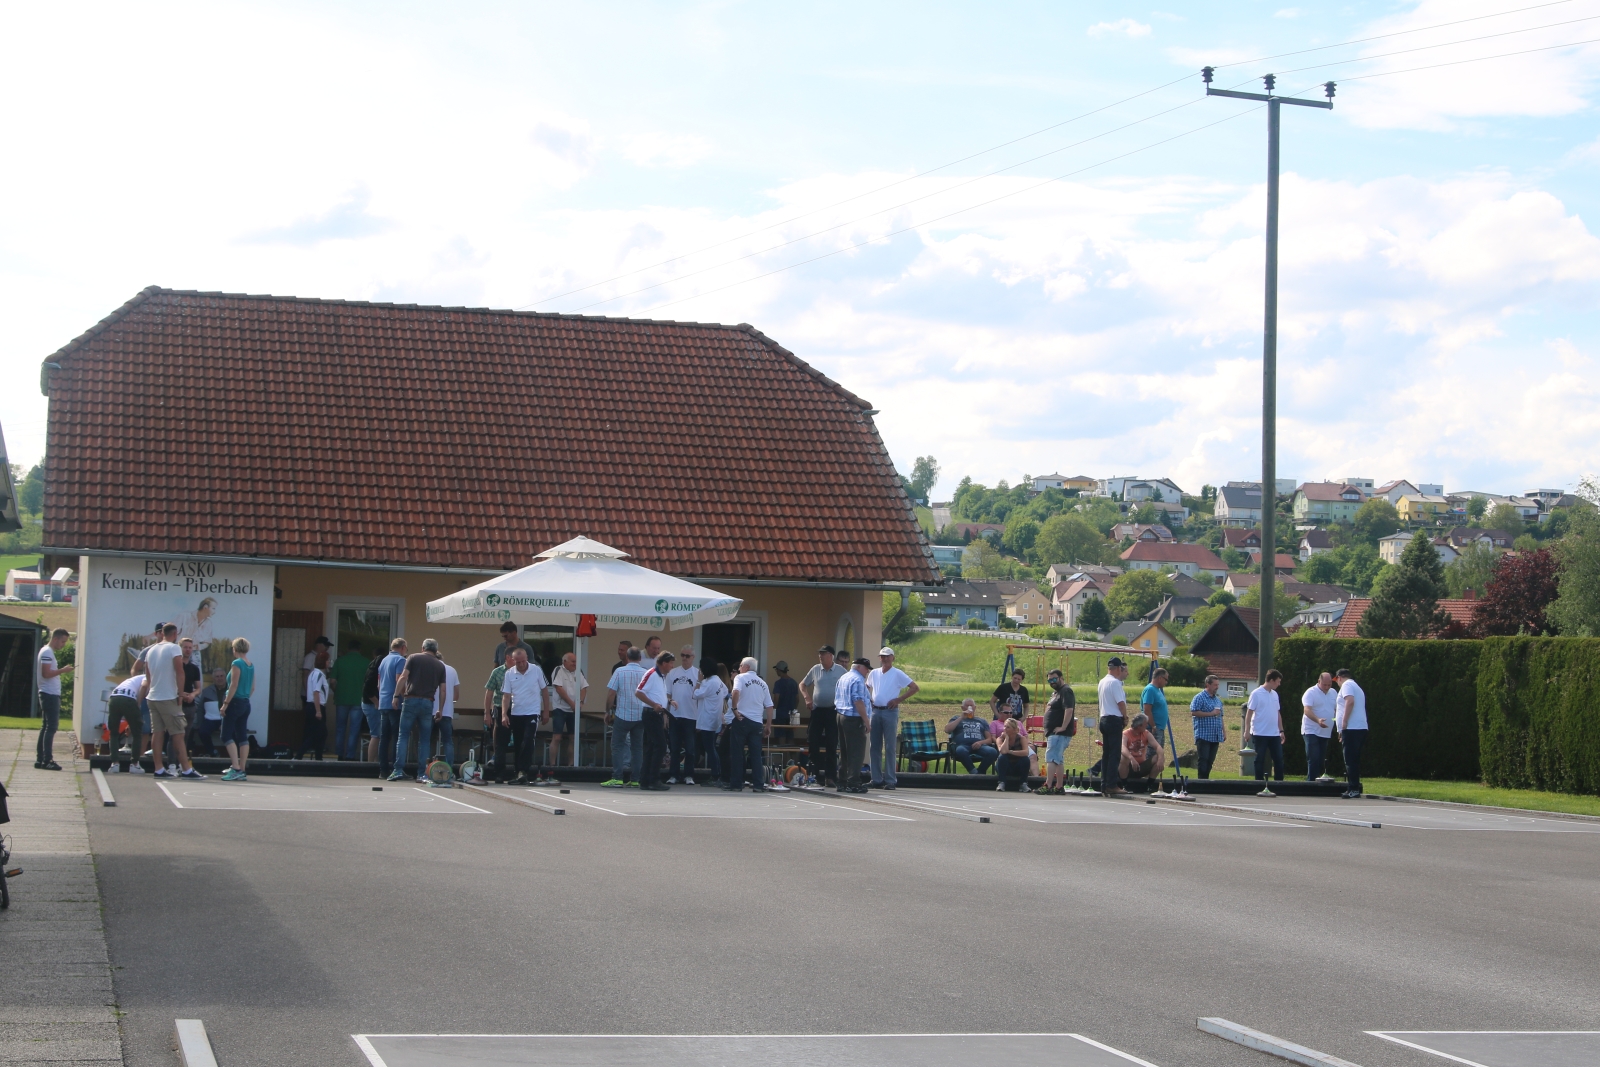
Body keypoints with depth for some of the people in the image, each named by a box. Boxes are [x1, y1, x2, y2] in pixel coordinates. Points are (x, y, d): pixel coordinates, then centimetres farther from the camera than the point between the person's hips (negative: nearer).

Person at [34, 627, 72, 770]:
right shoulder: (47, 652, -13)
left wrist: (61, 671, 11)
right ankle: (47, 760, -12)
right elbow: (46, 673, -22)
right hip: (50, 694, -11)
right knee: (51, 727, -11)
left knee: (46, 727, 13)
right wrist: (63, 670, -17)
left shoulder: (48, 652, 19)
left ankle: (40, 759, 15)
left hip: (50, 694, 11)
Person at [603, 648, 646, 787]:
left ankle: (617, 778, -5)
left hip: (622, 714, -3)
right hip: (640, 715, 3)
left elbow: (611, 693, -8)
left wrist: (608, 712, 4)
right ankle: (635, 779, 8)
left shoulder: (620, 671, -7)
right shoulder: (645, 673, 0)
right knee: (637, 747, 9)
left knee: (617, 746, 3)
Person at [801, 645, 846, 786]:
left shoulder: (841, 671, -2)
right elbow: (803, 684, 18)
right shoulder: (815, 669, 6)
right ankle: (813, 773, 11)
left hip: (833, 711, -3)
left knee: (832, 745, -2)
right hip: (817, 710, 3)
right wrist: (807, 698, 2)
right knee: (812, 743, 2)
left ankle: (830, 777, 2)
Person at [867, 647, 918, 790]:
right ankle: (876, 779, 10)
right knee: (875, 746, 5)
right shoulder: (874, 673, 12)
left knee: (890, 747, -5)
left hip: (890, 712, -5)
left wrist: (898, 699, -11)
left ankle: (890, 780, -3)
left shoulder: (897, 674, -3)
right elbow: (866, 687, 28)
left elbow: (914, 688, -5)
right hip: (875, 712, 5)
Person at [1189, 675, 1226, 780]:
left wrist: (1224, 731, 18)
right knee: (1203, 759, -9)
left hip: (1215, 736, 7)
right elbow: (1193, 712, -16)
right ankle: (1202, 781, -9)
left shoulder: (1218, 699, 18)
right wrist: (1211, 713, -16)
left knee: (1210, 760, 6)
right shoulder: (1200, 697, -6)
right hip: (1203, 735, -7)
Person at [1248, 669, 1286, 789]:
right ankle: (1260, 786, 6)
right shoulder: (1256, 694, -8)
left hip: (1274, 734, 6)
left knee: (1279, 759, 4)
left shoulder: (1274, 694, 12)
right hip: (1260, 733, -6)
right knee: (1260, 760, 1)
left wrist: (1281, 730, 15)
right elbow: (1249, 712, -8)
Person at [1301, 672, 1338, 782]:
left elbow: (1337, 710, 22)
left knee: (1321, 761, 7)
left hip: (1326, 732, 7)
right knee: (1313, 760, -13)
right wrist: (1317, 720, -37)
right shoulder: (1311, 693, -9)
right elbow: (1307, 710, -20)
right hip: (1311, 731, -7)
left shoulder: (1333, 693, 13)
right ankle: (1311, 782, -13)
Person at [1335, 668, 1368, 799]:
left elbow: (1350, 701, -20)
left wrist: (1344, 722, -21)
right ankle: (1354, 789, 13)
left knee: (1350, 760, -10)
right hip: (1361, 728, 9)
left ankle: (1353, 790, -14)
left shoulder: (1346, 685, -2)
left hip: (1351, 728, -9)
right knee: (1354, 760, 12)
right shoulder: (1357, 687, 26)